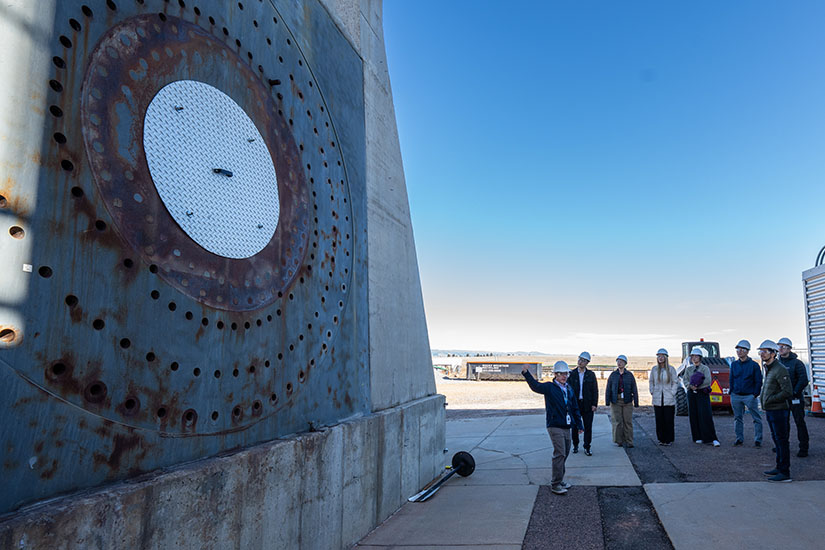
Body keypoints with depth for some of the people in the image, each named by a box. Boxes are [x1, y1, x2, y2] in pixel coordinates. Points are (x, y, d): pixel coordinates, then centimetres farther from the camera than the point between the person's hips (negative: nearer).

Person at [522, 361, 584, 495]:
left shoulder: (569, 389, 13)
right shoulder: (549, 387, -6)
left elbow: (575, 408, 20)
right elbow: (535, 386, -26)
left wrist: (579, 425, 21)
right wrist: (526, 373, -42)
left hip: (566, 426, 7)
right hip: (555, 427, -7)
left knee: (565, 453, 14)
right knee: (559, 454, -10)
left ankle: (560, 480, 29)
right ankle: (555, 484, -2)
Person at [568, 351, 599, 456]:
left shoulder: (591, 374, 4)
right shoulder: (572, 374, 3)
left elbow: (595, 390, 3)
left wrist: (594, 404, -4)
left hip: (587, 404, 0)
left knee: (588, 427, 0)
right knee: (575, 426, 7)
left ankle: (587, 448, 9)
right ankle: (575, 445, 23)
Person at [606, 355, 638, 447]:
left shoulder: (629, 375, 5)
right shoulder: (613, 375, 7)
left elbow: (634, 389, 3)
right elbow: (608, 389, 6)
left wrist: (636, 402, -2)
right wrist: (607, 401, -1)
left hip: (627, 401, 0)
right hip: (615, 401, 0)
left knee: (628, 421, 0)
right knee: (617, 421, 0)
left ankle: (629, 442, 7)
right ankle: (619, 441, 9)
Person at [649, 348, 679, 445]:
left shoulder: (671, 369, -1)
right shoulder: (654, 369, 5)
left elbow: (675, 382, 2)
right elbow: (651, 381, 16)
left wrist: (672, 393, -6)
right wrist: (652, 392, 7)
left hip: (669, 399, -2)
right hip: (657, 399, 2)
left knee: (669, 420, -1)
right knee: (659, 420, 3)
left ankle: (669, 440, 9)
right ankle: (661, 439, 13)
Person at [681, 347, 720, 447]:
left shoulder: (705, 368, 1)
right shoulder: (688, 369, 14)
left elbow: (708, 381, -11)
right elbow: (684, 380, 5)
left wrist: (697, 385, -17)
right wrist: (690, 386, -15)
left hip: (702, 393, -4)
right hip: (691, 394, 4)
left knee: (706, 416, -11)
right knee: (693, 416, 3)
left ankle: (713, 439, -11)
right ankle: (698, 438, 13)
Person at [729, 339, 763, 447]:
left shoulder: (754, 365, -3)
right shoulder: (734, 364, 9)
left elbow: (758, 381, -2)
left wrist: (755, 394, -8)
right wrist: (732, 392, 7)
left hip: (749, 396, -4)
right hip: (735, 396, 4)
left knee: (756, 418, -1)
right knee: (737, 418, 10)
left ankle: (758, 440, 8)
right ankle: (739, 438, 18)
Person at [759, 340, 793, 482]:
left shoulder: (780, 370, -16)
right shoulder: (768, 369, 15)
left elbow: (788, 392, -22)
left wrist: (769, 400, -18)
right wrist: (762, 398, 11)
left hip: (779, 411, -10)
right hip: (770, 411, 10)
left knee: (782, 441, -5)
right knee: (776, 439, 16)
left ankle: (785, 473, 0)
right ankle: (779, 468, 26)